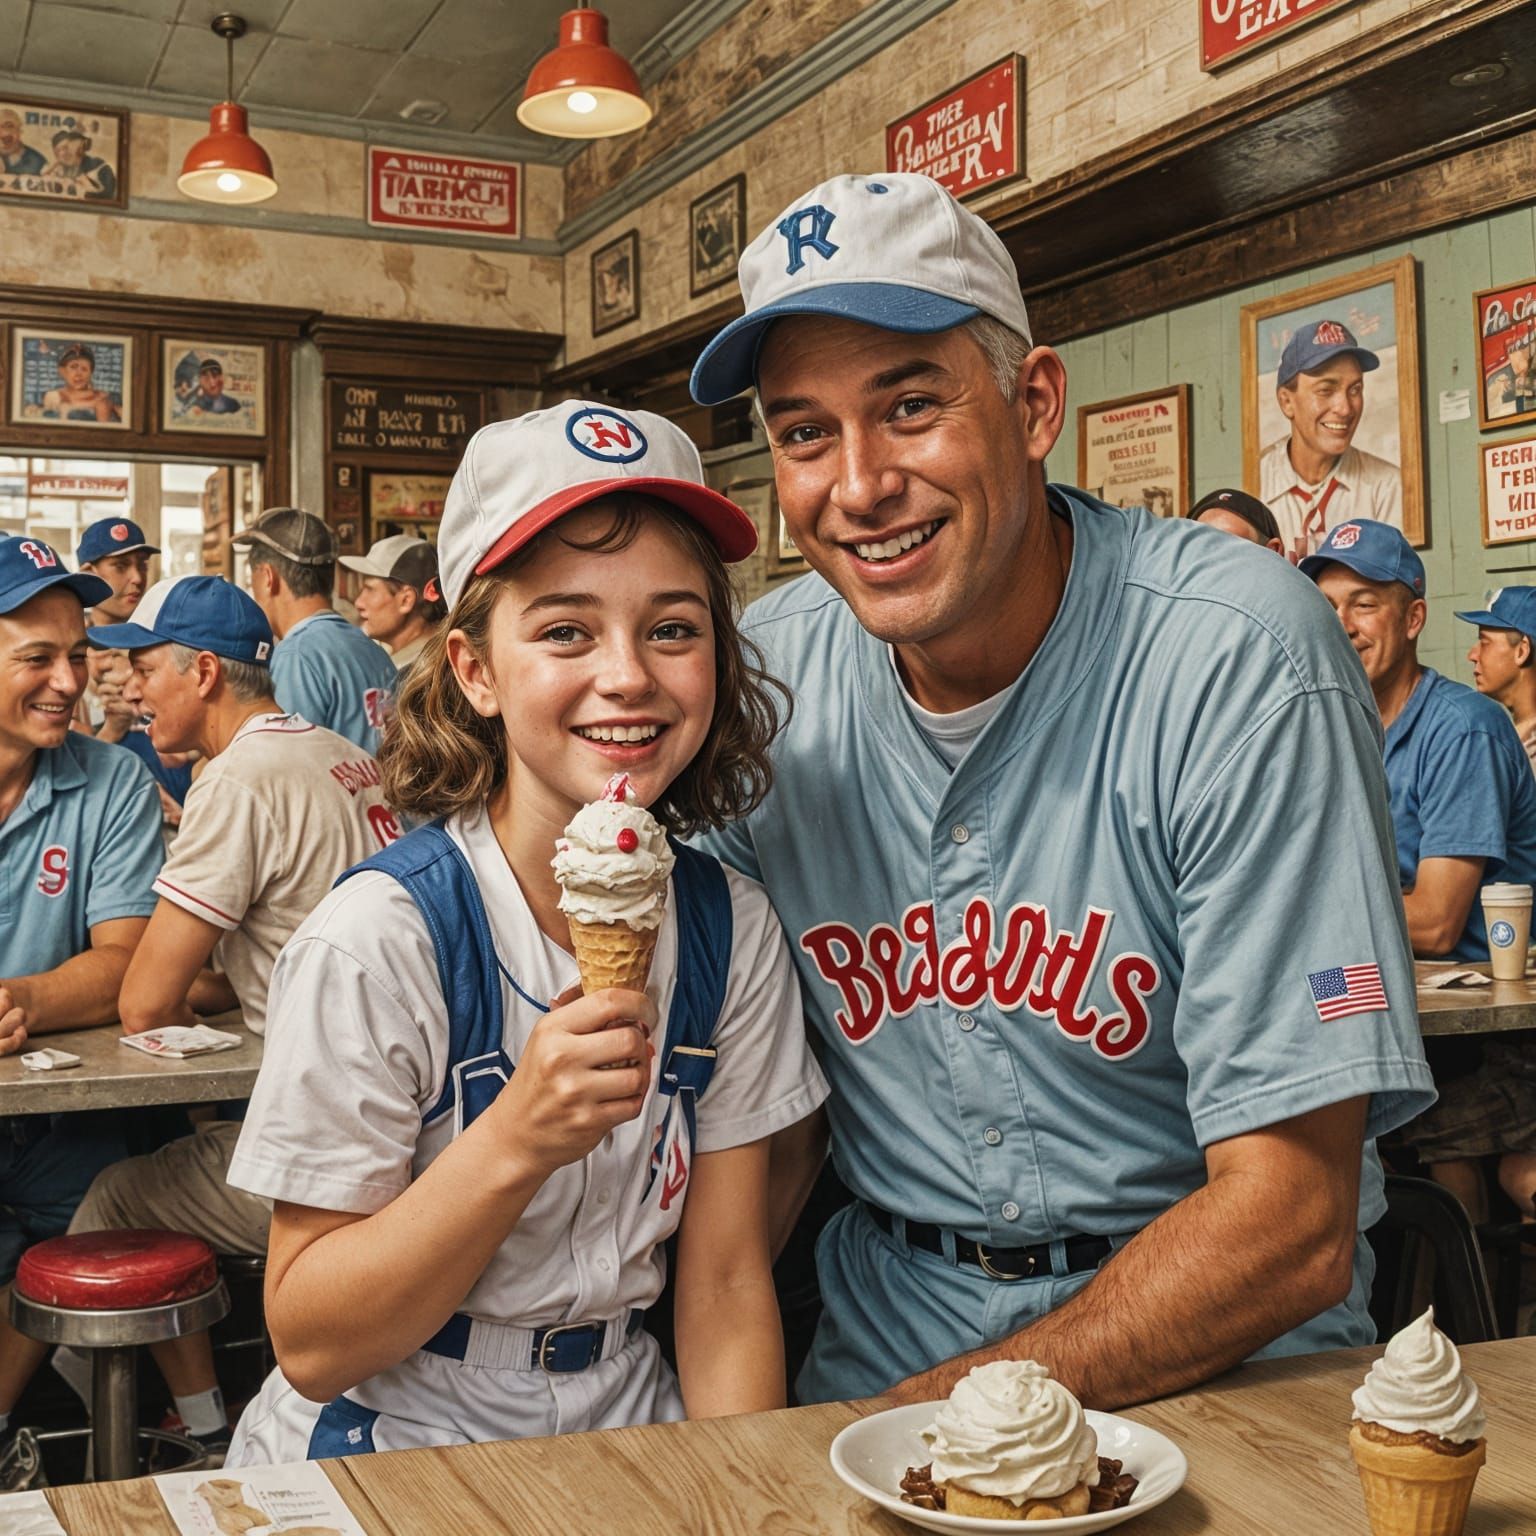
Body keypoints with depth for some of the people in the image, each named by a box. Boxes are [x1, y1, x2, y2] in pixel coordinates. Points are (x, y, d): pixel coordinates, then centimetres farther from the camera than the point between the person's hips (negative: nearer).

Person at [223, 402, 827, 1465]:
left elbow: (727, 1284, 2)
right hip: (384, 1456, -5)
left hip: (621, 1441, 5)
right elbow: (311, 1348, -13)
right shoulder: (382, 940, -17)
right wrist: (516, 1140, -26)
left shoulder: (732, 929, -4)